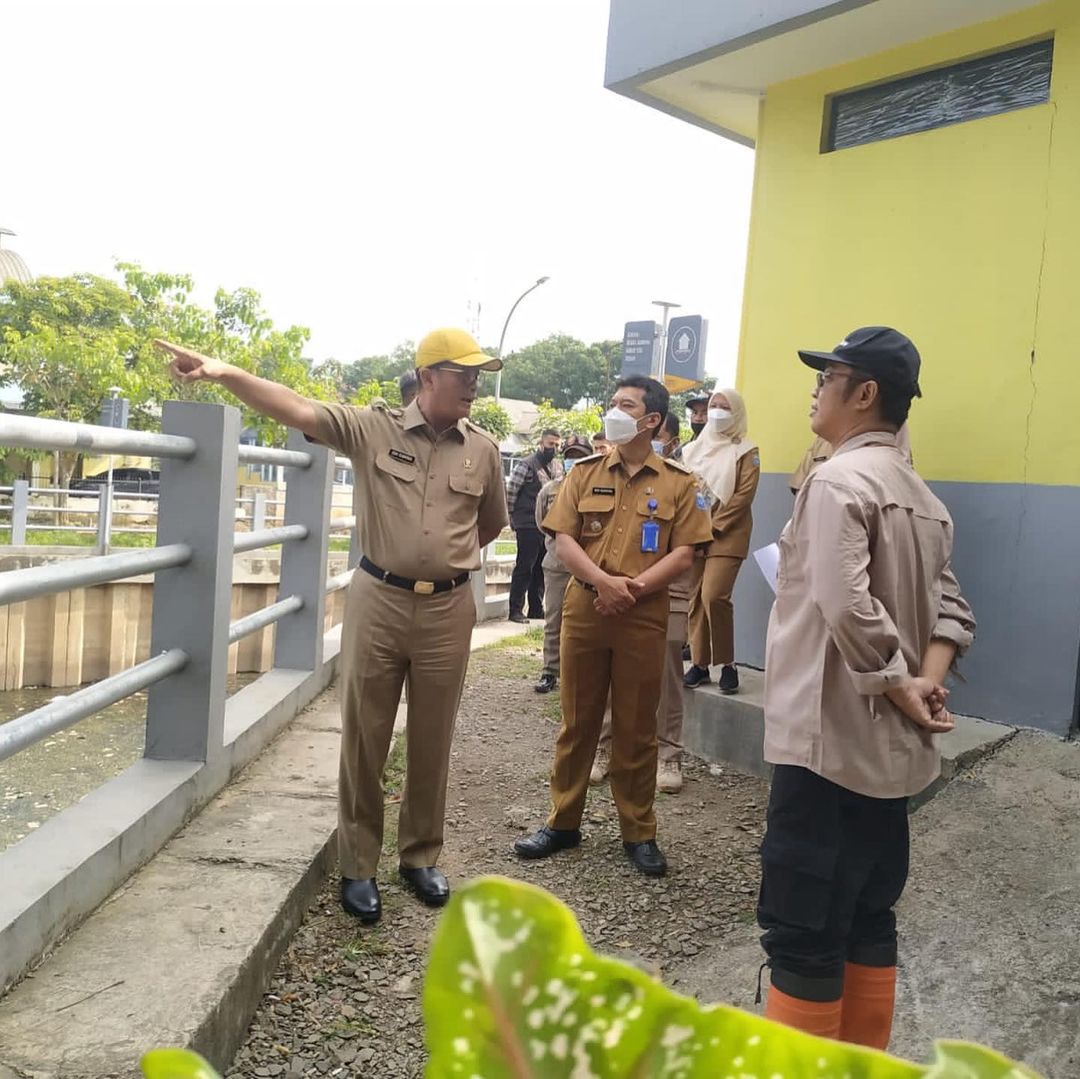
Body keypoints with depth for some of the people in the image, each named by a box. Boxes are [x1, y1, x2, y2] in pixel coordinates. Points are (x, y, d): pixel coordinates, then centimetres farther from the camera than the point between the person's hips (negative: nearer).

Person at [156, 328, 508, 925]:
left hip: (448, 609, 2)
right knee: (364, 739, 7)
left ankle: (421, 855, 31)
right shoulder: (372, 428, -4)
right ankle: (358, 866, 22)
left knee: (431, 742, 12)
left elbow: (492, 522, 19)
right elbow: (296, 409, -16)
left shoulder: (482, 448, 4)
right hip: (378, 601, -2)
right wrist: (223, 372, -28)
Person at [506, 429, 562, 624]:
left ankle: (536, 609, 18)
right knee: (524, 567, -4)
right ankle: (516, 610, 1)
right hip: (528, 525, -7)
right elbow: (510, 492, -7)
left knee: (541, 568, 10)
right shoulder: (526, 464, -7)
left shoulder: (555, 467, 14)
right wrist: (514, 518, -2)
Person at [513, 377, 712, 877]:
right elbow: (563, 539, 0)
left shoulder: (677, 482, 2)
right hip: (583, 610, 2)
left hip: (644, 618, -1)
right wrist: (603, 581, -15)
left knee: (636, 729, 7)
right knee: (577, 722, 10)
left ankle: (639, 833, 20)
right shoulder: (585, 472, 6)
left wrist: (634, 587, -15)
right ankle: (563, 822, 23)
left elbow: (682, 554, -3)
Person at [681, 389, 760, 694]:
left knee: (714, 596, -18)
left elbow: (744, 496, -7)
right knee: (696, 599, 4)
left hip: (727, 536, -5)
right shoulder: (693, 449, 16)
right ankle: (699, 663, 14)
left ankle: (727, 663, -4)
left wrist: (714, 526, -13)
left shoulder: (746, 452, 2)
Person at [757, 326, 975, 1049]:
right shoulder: (923, 497, 14)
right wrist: (927, 683, -3)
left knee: (803, 929, -1)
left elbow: (846, 605, -26)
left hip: (831, 738, -9)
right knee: (867, 918, 18)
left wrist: (897, 687, -14)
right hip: (891, 746, 9)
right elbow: (950, 607, 12)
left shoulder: (839, 480, -14)